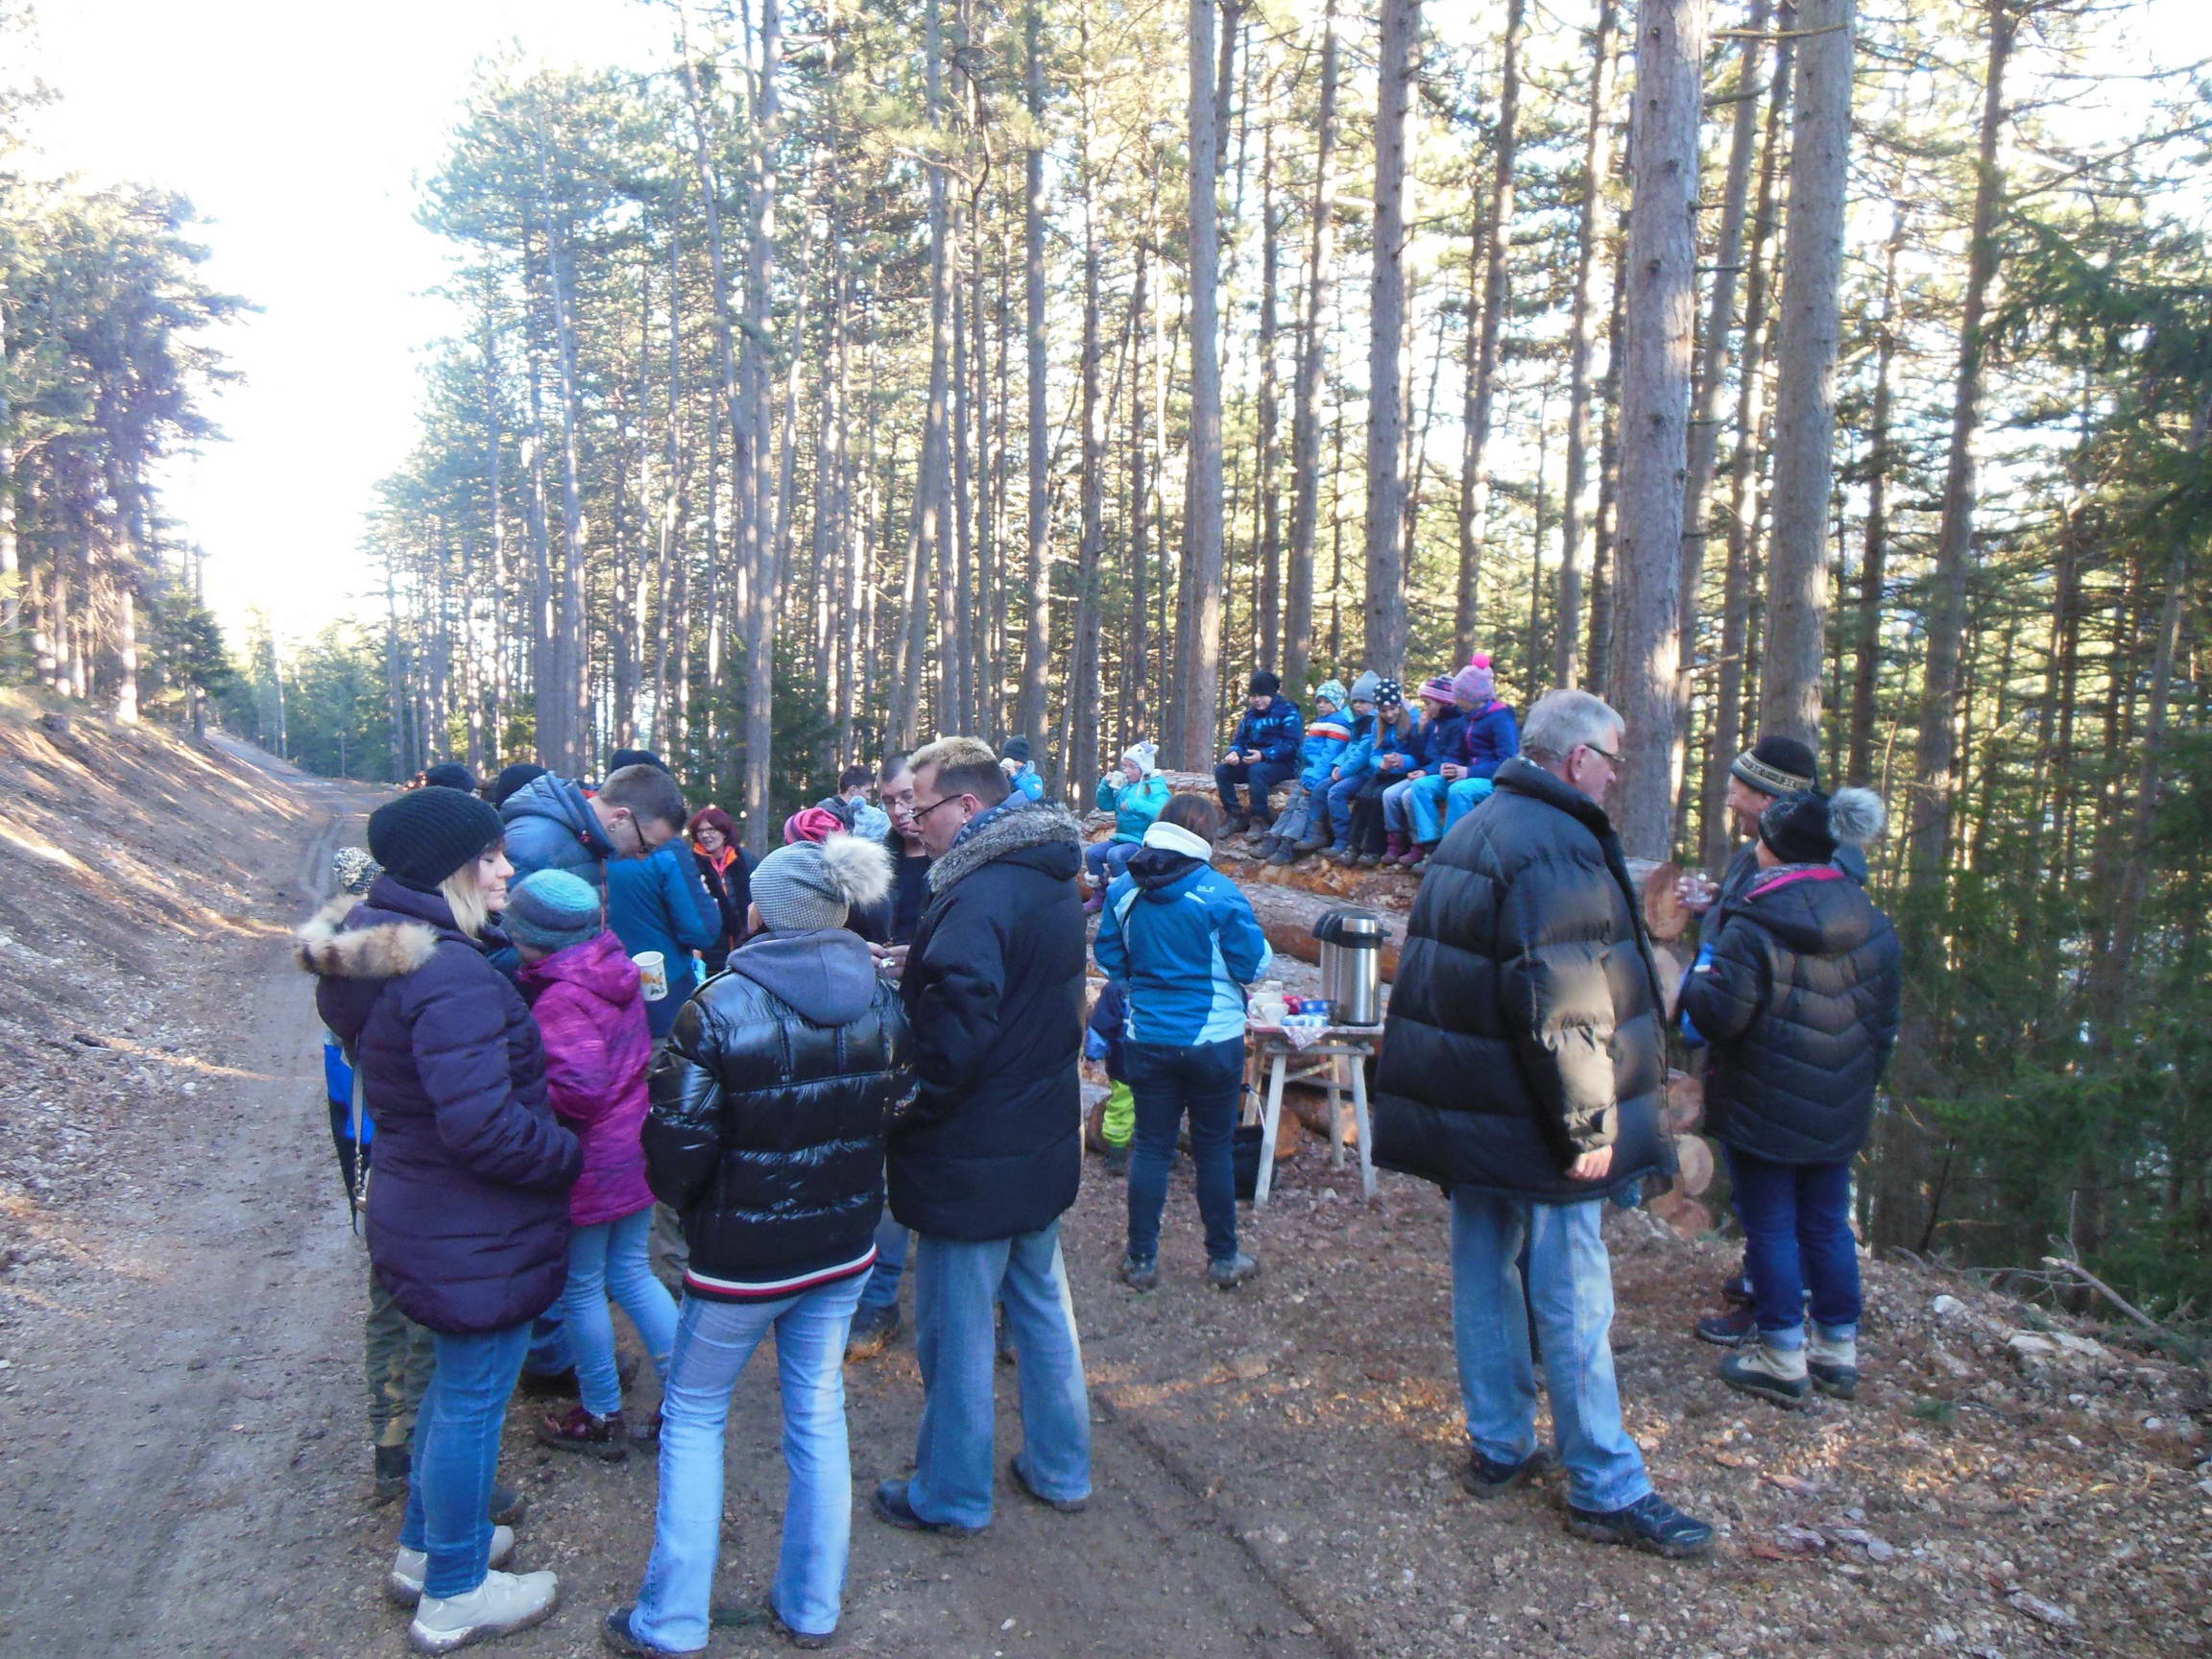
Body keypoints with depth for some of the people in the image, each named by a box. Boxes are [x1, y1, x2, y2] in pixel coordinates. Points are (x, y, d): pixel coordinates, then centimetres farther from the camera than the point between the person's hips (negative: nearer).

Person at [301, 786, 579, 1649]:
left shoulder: (374, 954, 3)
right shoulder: (453, 978, -29)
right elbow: (483, 1125, -33)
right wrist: (570, 1155, -18)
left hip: (417, 1210, 10)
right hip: (476, 1235, -10)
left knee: (458, 1377, 27)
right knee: (473, 1398, 8)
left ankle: (426, 1544, 45)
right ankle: (454, 1594, 27)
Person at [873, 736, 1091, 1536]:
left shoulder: (979, 897, -24)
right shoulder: (1053, 883, 6)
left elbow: (951, 1036, -27)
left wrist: (904, 1111, -12)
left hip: (975, 1159, -9)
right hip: (1045, 1139, 9)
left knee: (957, 1330, 8)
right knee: (1042, 1305, 20)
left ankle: (951, 1495, 24)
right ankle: (1061, 1469, 34)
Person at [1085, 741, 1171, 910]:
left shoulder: (1156, 787, -9)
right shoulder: (1123, 784, 10)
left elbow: (1161, 812, -26)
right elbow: (1105, 805, 17)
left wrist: (1135, 805, -33)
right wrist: (1106, 785, 0)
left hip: (1142, 842, -7)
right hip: (1121, 838, 7)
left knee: (1114, 855, -31)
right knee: (1091, 852, -9)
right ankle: (1099, 896, 1)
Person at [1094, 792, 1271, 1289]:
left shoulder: (1124, 889, -3)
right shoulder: (1219, 893, -15)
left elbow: (1108, 957, 7)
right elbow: (1254, 964, -10)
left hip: (1146, 1039, 3)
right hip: (1213, 1039, -3)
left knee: (1151, 1146, 11)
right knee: (1213, 1148, 9)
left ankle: (1141, 1259, 17)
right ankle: (1223, 1258, 21)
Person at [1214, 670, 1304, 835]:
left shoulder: (1288, 712, -5)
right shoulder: (1250, 713, 17)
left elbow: (1290, 745, -16)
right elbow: (1239, 739, 13)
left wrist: (1263, 755, -28)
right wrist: (1234, 753, -12)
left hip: (1282, 764, -7)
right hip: (1252, 762, 7)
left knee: (1257, 770, -38)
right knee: (1221, 770, -16)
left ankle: (1260, 820, -28)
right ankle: (1236, 817, -14)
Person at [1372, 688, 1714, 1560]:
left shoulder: (1471, 830, 13)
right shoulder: (1555, 845, -18)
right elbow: (1561, 1001, -24)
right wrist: (1588, 1124, -19)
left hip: (1464, 1112, 9)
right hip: (1529, 1120, -9)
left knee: (1483, 1276, 16)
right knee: (1573, 1298, 1)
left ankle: (1498, 1447, 28)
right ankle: (1606, 1488, 12)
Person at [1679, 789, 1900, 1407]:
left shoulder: (1754, 925, -19)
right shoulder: (1871, 922, 5)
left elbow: (1719, 1015, -21)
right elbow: (1886, 1019, 12)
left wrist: (1698, 979, -2)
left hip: (1764, 1110, -6)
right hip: (1840, 1112, 7)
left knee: (1770, 1227, 4)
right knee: (1828, 1223, 16)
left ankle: (1783, 1360, 12)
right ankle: (1839, 1351, 26)